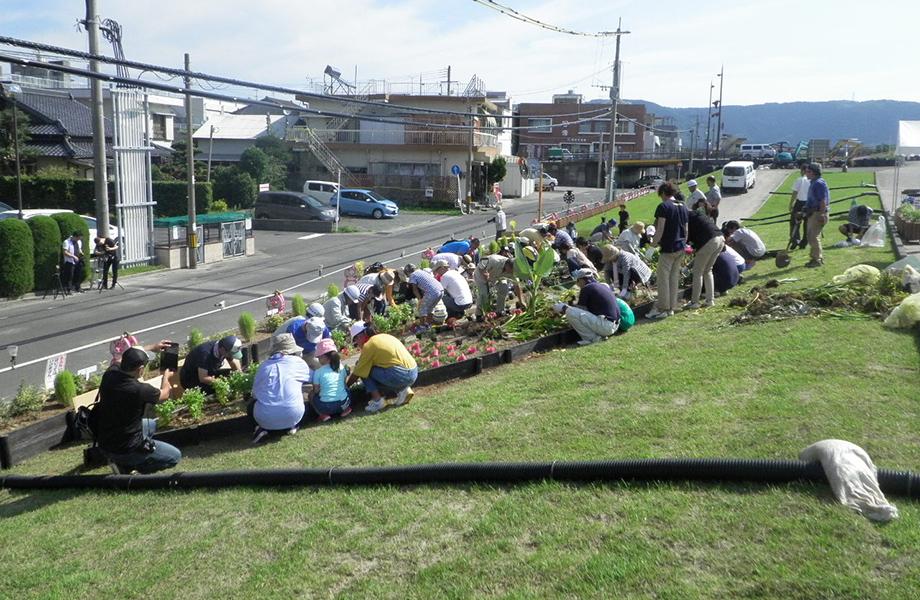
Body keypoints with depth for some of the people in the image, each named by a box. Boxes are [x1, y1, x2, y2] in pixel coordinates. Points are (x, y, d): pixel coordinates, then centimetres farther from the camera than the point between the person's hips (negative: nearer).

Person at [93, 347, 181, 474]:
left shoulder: (109, 373, -11)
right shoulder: (140, 390, -29)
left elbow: (128, 357, 14)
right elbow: (164, 394, -5)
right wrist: (166, 376, 16)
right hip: (124, 448, -7)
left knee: (152, 424, 30)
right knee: (175, 456, 6)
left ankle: (124, 461, 13)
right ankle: (126, 465, 0)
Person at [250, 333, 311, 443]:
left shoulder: (264, 365, 9)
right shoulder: (298, 362, 6)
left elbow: (254, 393, 9)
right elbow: (310, 378, 22)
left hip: (264, 418, 1)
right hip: (292, 417, 0)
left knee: (251, 405, 32)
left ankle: (265, 429, 7)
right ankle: (291, 426, 11)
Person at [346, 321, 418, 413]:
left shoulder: (369, 345, -3)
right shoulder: (384, 336, 19)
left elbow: (356, 374, 2)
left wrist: (345, 386, 16)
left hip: (400, 375, -8)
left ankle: (377, 400, -3)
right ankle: (402, 389, 12)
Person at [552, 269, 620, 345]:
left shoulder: (587, 288, -7)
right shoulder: (603, 286, 19)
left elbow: (580, 309, -2)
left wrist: (563, 308, 11)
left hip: (606, 326, -10)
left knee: (569, 312, -12)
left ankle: (593, 337, -7)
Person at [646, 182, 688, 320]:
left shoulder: (663, 206, -11)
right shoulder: (683, 207, 12)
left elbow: (660, 229, -17)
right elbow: (686, 229, 16)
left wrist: (654, 243, -8)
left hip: (668, 247, -8)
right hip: (681, 247, 8)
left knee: (663, 277, -2)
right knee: (674, 277, 12)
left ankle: (662, 308, -1)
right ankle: (671, 307, 16)